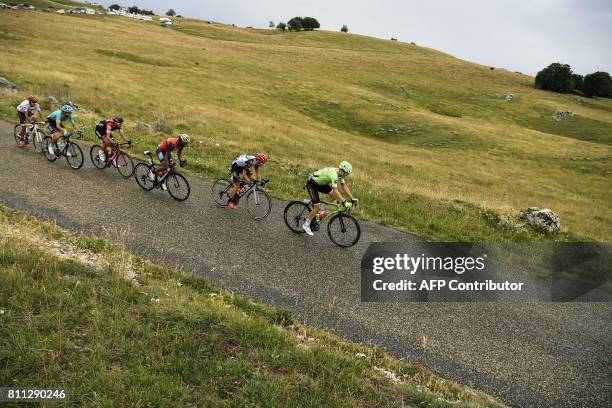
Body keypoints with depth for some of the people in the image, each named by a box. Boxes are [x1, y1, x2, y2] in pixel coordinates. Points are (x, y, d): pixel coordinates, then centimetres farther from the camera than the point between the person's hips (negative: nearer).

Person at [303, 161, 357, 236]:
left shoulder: (339, 173, -5)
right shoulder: (333, 174, -32)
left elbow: (345, 186, 1)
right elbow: (335, 190, -36)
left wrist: (352, 198, -5)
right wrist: (344, 202, -39)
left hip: (320, 183, 9)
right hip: (311, 184, -9)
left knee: (334, 196, -6)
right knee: (317, 207, -13)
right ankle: (306, 225, 3)